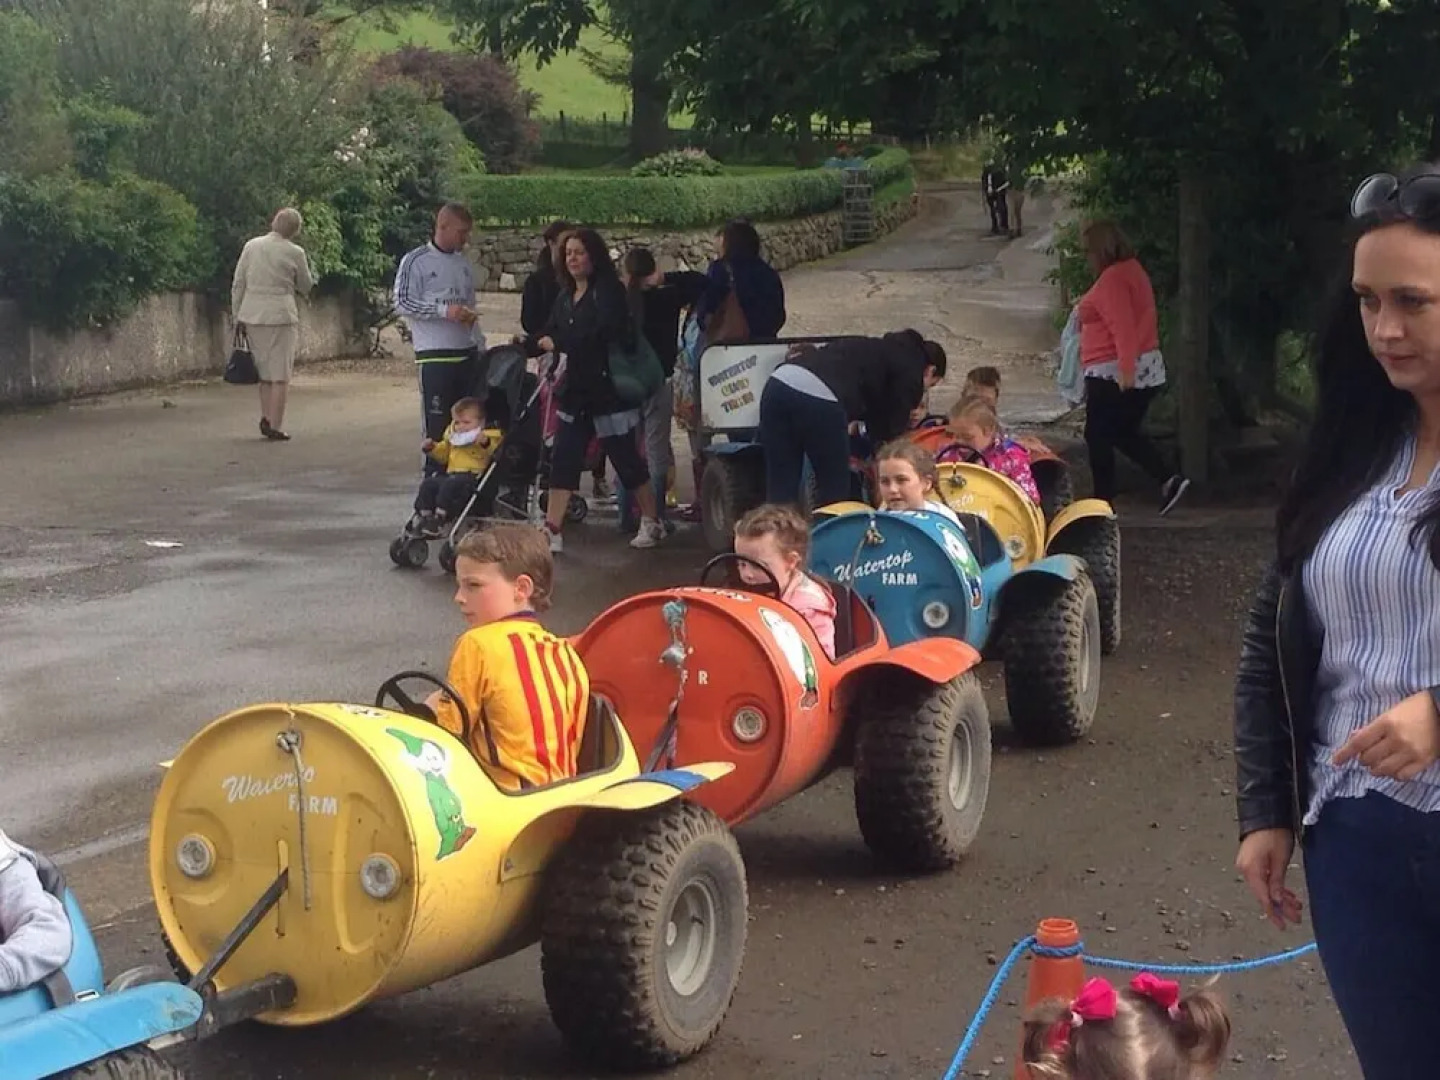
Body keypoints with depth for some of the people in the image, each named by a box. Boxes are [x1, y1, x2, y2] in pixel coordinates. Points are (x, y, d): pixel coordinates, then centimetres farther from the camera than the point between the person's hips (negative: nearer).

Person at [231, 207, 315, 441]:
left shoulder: (251, 246, 5)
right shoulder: (294, 252, -5)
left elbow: (237, 285, 7)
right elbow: (306, 287, 6)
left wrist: (237, 316, 13)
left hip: (252, 315, 4)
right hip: (281, 316, -4)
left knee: (264, 370, 17)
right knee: (281, 374, 2)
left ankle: (266, 418, 14)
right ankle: (275, 426, 0)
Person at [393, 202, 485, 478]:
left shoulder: (464, 262, 16)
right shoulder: (416, 261, -3)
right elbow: (403, 303, -10)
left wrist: (480, 346, 16)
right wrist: (445, 311, -18)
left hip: (468, 353, 6)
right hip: (434, 355, -6)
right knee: (438, 423, -5)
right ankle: (435, 479, 1)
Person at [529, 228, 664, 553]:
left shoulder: (609, 291, -10)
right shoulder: (566, 297, 12)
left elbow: (604, 333, -22)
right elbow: (550, 335, 13)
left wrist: (558, 343, -21)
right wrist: (527, 344, -5)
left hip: (609, 390, -7)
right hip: (577, 392, 7)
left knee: (626, 459, 3)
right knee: (562, 460, 1)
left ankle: (652, 523, 18)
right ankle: (552, 532, 2)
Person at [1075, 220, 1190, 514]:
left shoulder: (1112, 279, -17)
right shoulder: (1132, 270, 14)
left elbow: (1123, 327, -26)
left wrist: (1125, 370, -31)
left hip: (1115, 373, -10)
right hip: (1147, 370, 10)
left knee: (1098, 436, 1)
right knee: (1125, 433, 19)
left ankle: (1103, 504, 7)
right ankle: (1170, 480, 6)